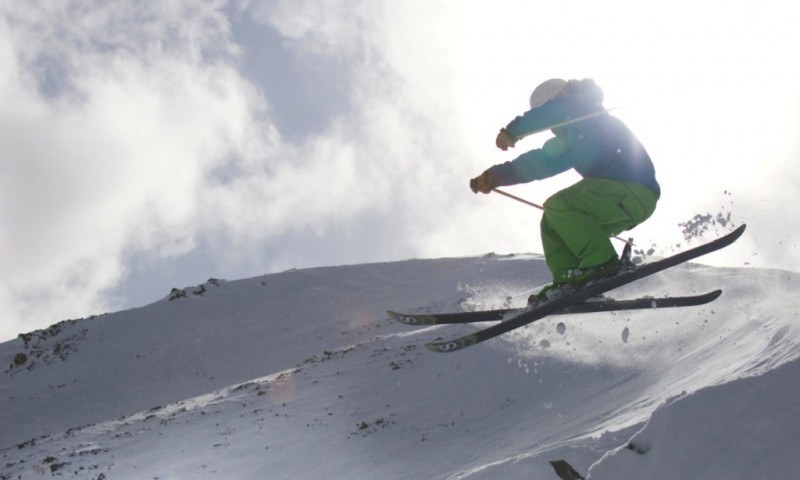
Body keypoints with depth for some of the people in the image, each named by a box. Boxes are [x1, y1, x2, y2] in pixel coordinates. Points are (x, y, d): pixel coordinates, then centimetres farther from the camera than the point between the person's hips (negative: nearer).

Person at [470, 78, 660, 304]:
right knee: (552, 222, 9)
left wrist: (512, 130, -20)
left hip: (637, 193, -10)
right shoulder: (571, 139, 20)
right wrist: (496, 175, 9)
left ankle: (602, 264, -18)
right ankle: (567, 282, -1)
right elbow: (540, 161, 17)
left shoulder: (590, 117, -6)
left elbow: (555, 111, -24)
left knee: (558, 206, -20)